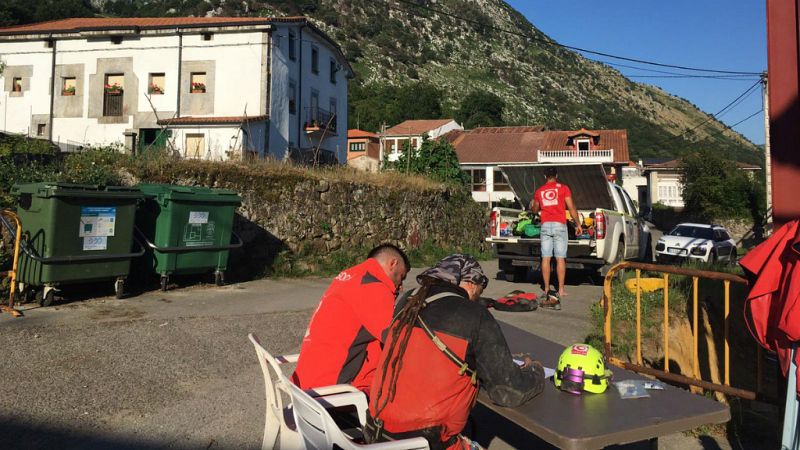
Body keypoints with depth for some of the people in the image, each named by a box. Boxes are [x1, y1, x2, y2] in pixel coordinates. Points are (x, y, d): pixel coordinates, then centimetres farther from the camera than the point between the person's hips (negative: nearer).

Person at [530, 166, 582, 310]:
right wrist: (578, 224, 6)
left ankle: (546, 289, 6)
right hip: (559, 225, -2)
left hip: (545, 225, 2)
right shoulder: (563, 188, 2)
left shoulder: (539, 191, 11)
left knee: (546, 258, 4)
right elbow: (571, 208, -2)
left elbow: (535, 210, 25)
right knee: (560, 258, -1)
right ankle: (561, 290, -1)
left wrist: (532, 205, 47)